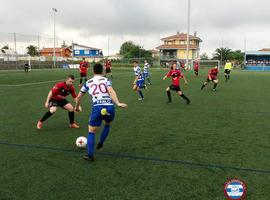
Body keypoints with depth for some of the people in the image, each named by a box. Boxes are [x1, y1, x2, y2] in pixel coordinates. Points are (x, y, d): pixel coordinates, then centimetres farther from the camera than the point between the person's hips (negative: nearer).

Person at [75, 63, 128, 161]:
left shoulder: (88, 82, 17)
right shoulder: (106, 80, 11)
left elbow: (79, 96, 23)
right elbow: (111, 91, -9)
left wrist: (77, 107, 40)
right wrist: (118, 103, -19)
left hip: (97, 108, 0)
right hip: (110, 108, 1)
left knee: (91, 132, 14)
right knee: (107, 124, 33)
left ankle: (90, 154, 7)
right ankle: (100, 144, 36)